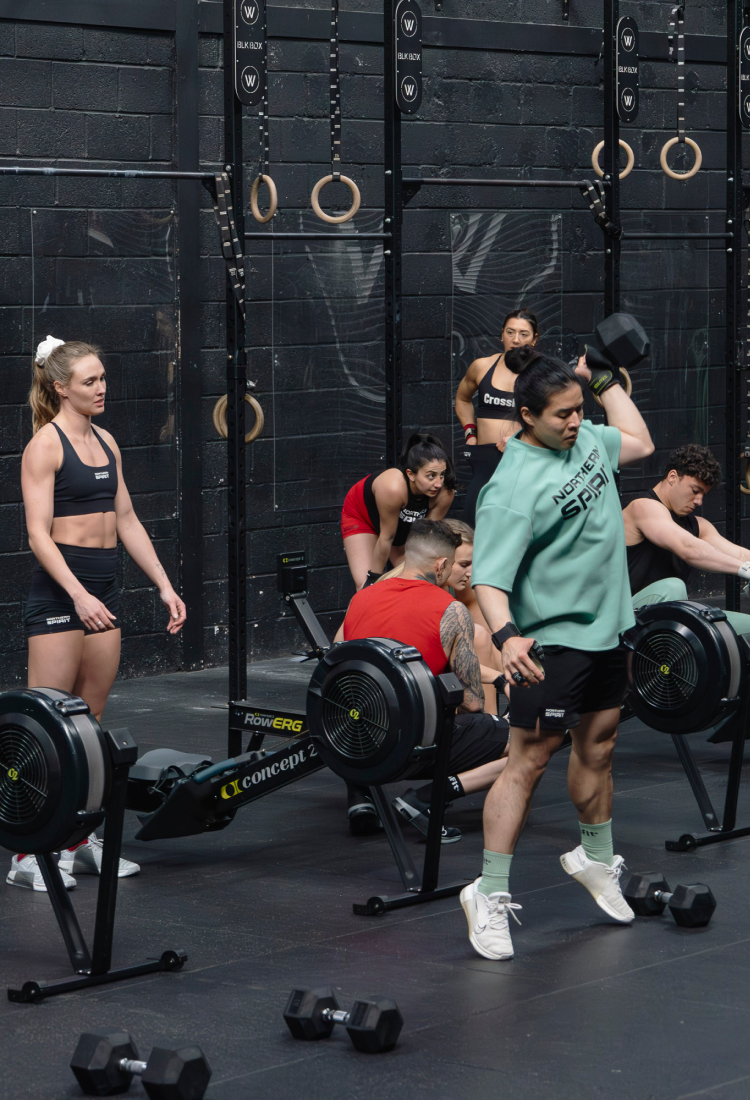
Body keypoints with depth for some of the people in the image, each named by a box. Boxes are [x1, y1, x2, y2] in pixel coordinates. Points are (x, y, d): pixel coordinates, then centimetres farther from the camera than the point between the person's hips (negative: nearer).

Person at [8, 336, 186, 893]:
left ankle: (78, 840, 18)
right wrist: (78, 594, -27)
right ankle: (29, 853, -3)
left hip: (104, 586, 8)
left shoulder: (106, 442, 14)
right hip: (59, 591, -8)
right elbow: (38, 534, -16)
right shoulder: (45, 444, -9)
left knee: (90, 722, 11)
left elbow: (127, 521, 17)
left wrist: (165, 585, 12)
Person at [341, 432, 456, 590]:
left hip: (404, 522, 4)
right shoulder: (393, 487, -44)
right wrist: (374, 577, -18)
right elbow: (386, 538, -31)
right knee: (366, 586, -17)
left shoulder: (445, 493, -32)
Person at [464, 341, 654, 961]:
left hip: (606, 626, 8)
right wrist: (505, 635, -46)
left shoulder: (583, 439, 3)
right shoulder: (512, 486, -23)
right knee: (529, 762, -6)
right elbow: (490, 576, -30)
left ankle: (595, 861, 39)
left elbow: (639, 443, 25)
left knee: (598, 748, 19)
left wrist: (606, 379, 19)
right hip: (551, 638, -8)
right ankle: (490, 895, -1)